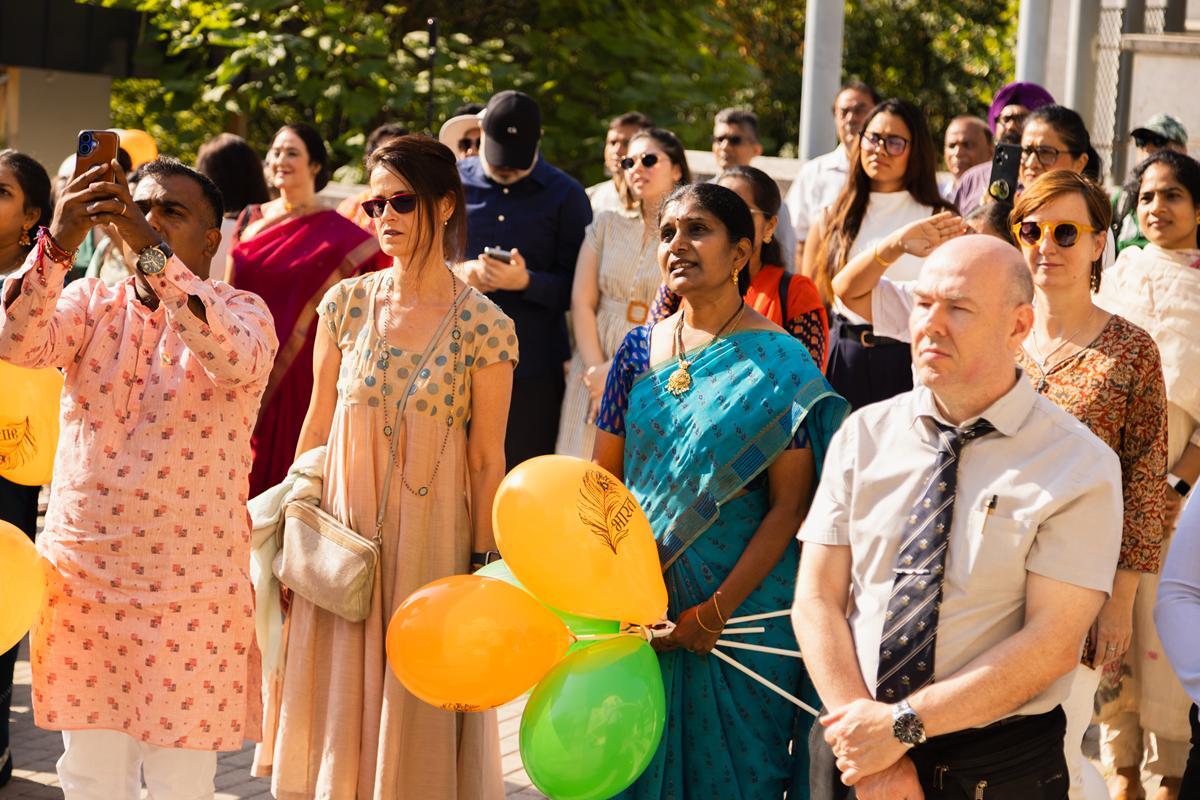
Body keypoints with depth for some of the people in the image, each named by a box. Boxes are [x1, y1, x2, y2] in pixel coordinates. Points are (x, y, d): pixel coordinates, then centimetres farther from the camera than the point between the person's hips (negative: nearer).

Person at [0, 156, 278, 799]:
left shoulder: (239, 312, -2)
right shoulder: (91, 303, 6)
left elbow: (237, 359, -26)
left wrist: (153, 253, -34)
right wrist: (60, 240, -30)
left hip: (191, 584, -2)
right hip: (82, 574, 3)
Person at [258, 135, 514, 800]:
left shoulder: (484, 326, -8)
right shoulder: (345, 304, 0)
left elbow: (487, 459, -6)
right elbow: (316, 426, 6)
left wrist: (481, 566, -6)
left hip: (431, 540, -2)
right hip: (344, 532, 3)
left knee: (417, 712, 7)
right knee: (339, 702, 10)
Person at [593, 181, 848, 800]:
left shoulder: (778, 363, -9)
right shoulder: (641, 349, 5)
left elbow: (789, 505, -12)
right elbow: (604, 476, 9)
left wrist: (717, 610, -17)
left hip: (743, 605, -4)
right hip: (641, 604, 4)